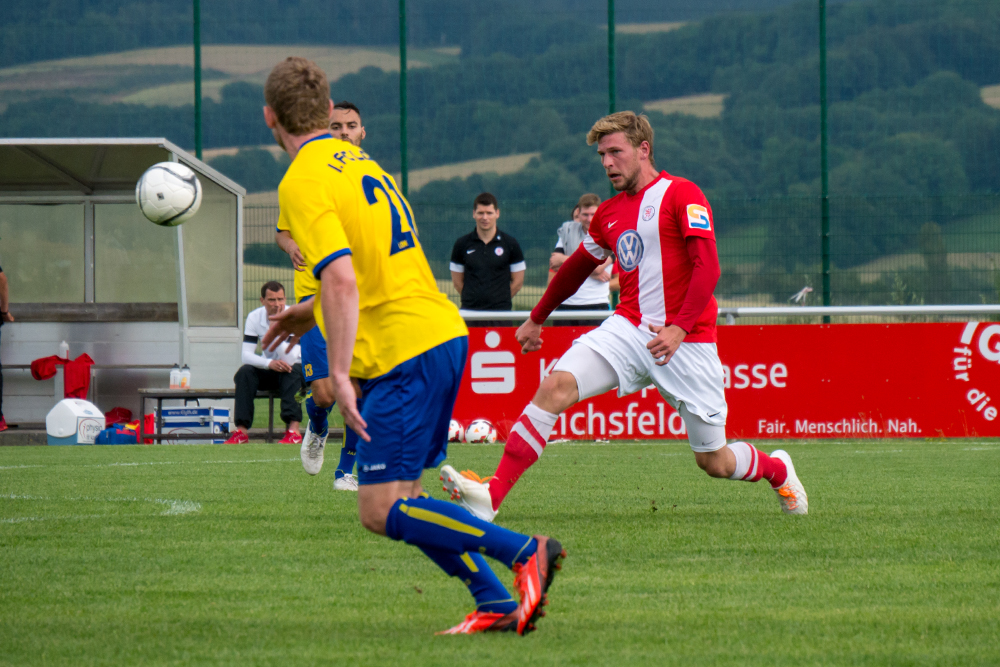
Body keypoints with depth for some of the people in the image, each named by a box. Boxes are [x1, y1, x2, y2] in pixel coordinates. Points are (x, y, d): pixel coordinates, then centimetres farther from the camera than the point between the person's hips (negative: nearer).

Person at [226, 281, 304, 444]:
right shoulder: (254, 318, -9)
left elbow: (289, 360, -29)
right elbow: (246, 355, -18)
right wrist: (269, 363, -36)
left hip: (295, 371, -3)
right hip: (268, 372, 3)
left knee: (293, 370, -36)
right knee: (245, 371, -26)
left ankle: (293, 430, -45)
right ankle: (241, 431, -32)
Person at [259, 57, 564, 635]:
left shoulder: (303, 183, -12)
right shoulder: (358, 160, 17)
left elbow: (342, 280, -23)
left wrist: (341, 374, -23)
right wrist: (311, 310, 39)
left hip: (402, 352, -9)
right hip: (445, 333, 9)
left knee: (382, 512, -8)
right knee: (400, 498, 14)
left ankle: (525, 551, -13)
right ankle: (497, 604, 8)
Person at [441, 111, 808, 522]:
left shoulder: (681, 195, -6)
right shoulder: (608, 214, 14)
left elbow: (707, 267, -16)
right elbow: (576, 268, 31)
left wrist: (679, 328, -28)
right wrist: (536, 319, 38)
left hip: (687, 343, -5)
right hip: (629, 329, 5)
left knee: (715, 463, 2)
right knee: (556, 386, -21)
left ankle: (777, 470, 38)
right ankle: (491, 496, -28)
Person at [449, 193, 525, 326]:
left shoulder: (510, 244, 4)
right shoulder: (462, 244, 7)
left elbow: (518, 281, 10)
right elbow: (457, 282, 13)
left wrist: (499, 301, 9)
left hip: (500, 312, -1)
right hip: (470, 311, 1)